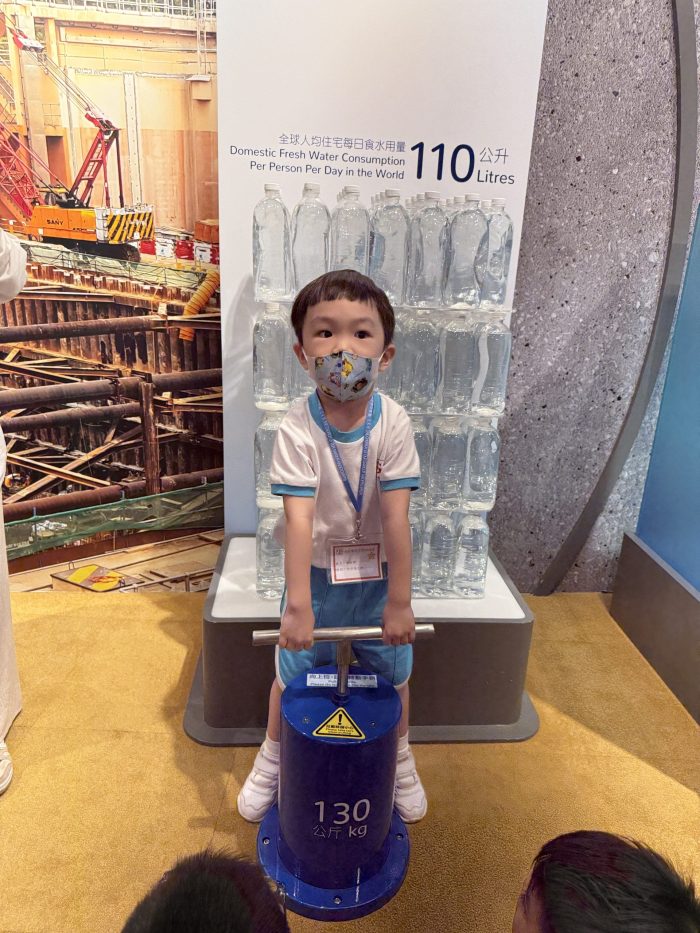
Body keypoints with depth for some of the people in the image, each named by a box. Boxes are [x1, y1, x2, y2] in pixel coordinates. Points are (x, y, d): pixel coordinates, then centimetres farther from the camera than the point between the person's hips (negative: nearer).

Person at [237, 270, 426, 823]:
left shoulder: (392, 424, -18)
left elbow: (396, 517, -19)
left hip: (379, 572, 1)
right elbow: (299, 518, -25)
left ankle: (399, 759, 46)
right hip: (316, 574, -1)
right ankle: (273, 758, 45)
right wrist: (298, 605, -26)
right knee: (292, 675, 15)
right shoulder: (298, 429, -21)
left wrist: (399, 601, -15)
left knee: (393, 674, 17)